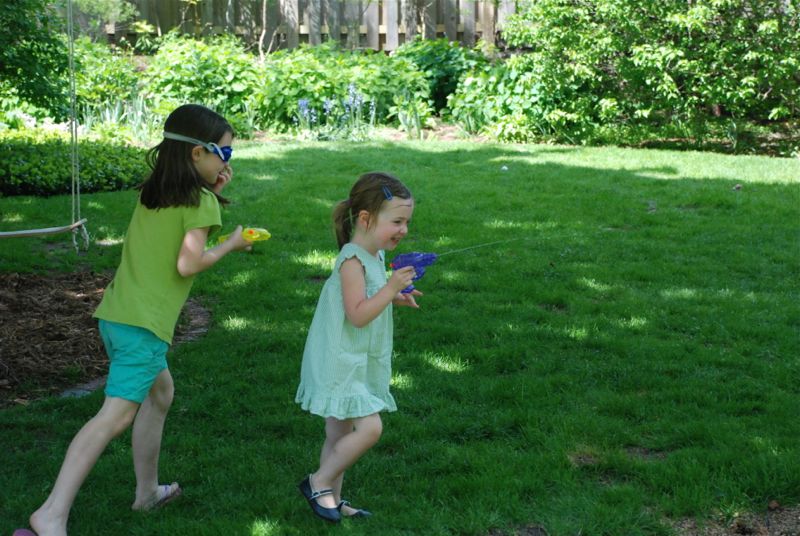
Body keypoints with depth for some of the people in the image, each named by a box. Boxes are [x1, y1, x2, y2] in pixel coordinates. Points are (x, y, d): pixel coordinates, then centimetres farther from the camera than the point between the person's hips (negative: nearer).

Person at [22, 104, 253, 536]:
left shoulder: (151, 192, 14)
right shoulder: (201, 201, -8)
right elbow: (188, 263, -16)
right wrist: (232, 245, 0)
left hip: (115, 314, 9)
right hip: (144, 323, -9)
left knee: (159, 391, 26)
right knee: (116, 415, -15)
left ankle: (147, 490, 35)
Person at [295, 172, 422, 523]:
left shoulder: (375, 256, 8)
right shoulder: (353, 260, -21)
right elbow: (357, 315, -26)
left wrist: (395, 297, 7)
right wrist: (391, 288, -27)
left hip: (358, 364, 10)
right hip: (340, 364, -10)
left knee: (341, 433, 16)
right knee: (370, 427, -14)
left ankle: (332, 498, 26)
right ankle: (319, 482, 3)